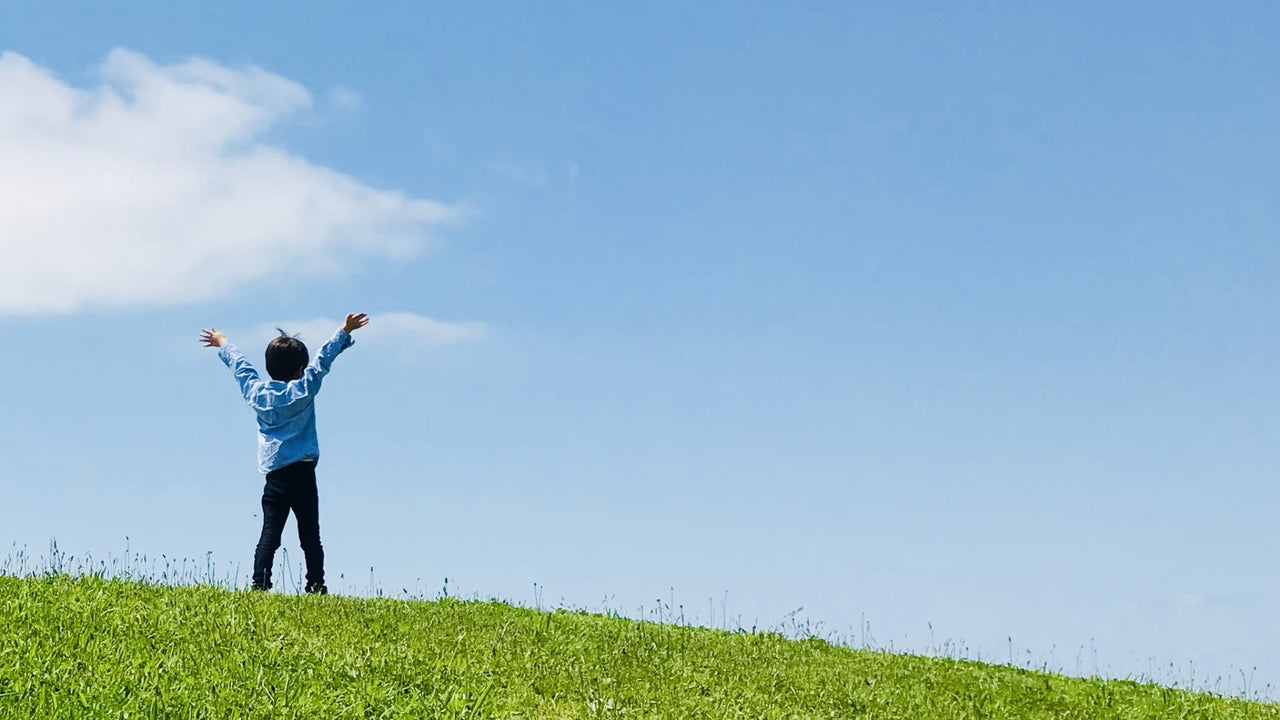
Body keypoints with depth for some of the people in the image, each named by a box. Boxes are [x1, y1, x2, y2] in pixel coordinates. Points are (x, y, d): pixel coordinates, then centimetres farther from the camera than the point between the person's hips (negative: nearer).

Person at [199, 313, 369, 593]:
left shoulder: (256, 391, 7)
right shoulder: (303, 390, -3)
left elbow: (240, 365, 22)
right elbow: (323, 359, 1)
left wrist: (223, 345, 38)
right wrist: (345, 331, 6)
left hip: (274, 474, 3)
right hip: (303, 472, -3)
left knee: (270, 533, 0)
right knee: (310, 536, 1)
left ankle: (260, 584, -11)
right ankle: (316, 587, -1)